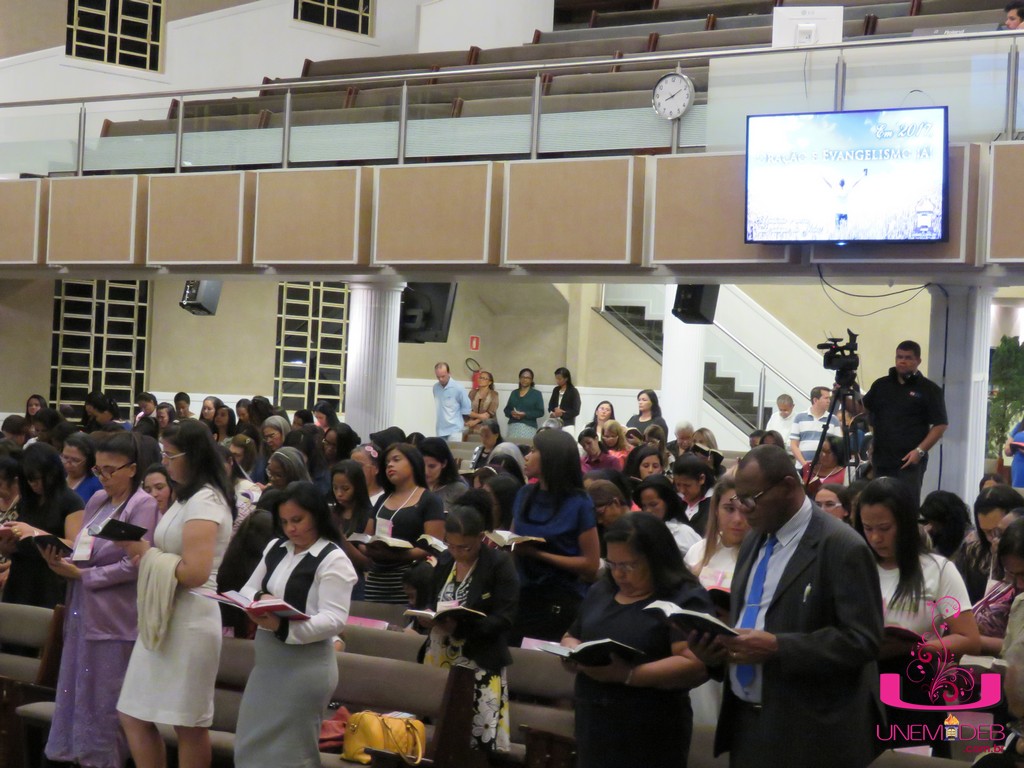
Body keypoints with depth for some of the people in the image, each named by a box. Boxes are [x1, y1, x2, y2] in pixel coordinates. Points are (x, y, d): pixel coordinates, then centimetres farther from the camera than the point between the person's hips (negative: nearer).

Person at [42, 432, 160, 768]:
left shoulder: (143, 506, -9)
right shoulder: (97, 501, 13)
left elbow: (133, 566, -17)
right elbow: (83, 553, 14)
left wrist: (81, 575, -13)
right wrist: (63, 563, -7)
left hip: (114, 618, -7)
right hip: (83, 611, 7)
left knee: (105, 702, 0)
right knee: (77, 694, 10)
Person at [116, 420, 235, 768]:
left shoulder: (204, 501, -15)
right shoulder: (189, 497, 16)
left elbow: (196, 571, -23)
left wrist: (147, 553, -13)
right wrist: (145, 552, -1)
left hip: (188, 620, -10)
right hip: (165, 617, 10)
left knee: (188, 724, 1)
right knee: (134, 716, 11)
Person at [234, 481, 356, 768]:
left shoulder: (333, 560, -11)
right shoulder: (275, 548, 10)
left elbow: (334, 619, -19)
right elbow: (248, 589, 15)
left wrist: (283, 626, -32)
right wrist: (259, 600, -11)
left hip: (306, 665, -7)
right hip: (267, 659, 7)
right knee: (251, 743, 12)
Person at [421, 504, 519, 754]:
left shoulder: (500, 564, -8)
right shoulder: (444, 561, 10)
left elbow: (503, 619, -13)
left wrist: (459, 625, -25)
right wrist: (429, 617, -5)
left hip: (479, 665, -5)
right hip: (439, 660, 5)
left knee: (481, 742, -10)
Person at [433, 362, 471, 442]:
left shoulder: (458, 388, -11)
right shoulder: (435, 388, 4)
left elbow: (466, 408, -3)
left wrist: (461, 422, 8)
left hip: (454, 429, -5)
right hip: (440, 429, 5)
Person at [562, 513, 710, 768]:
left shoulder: (684, 599, -9)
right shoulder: (601, 592, 14)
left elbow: (696, 665, -20)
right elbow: (571, 637, 23)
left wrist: (627, 674, -26)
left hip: (650, 738, -6)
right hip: (592, 727, 6)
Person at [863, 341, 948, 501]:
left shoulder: (930, 390, 0)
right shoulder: (881, 385, 13)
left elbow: (940, 425, -3)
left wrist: (920, 450, -13)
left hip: (910, 462, -5)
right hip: (881, 460, 5)